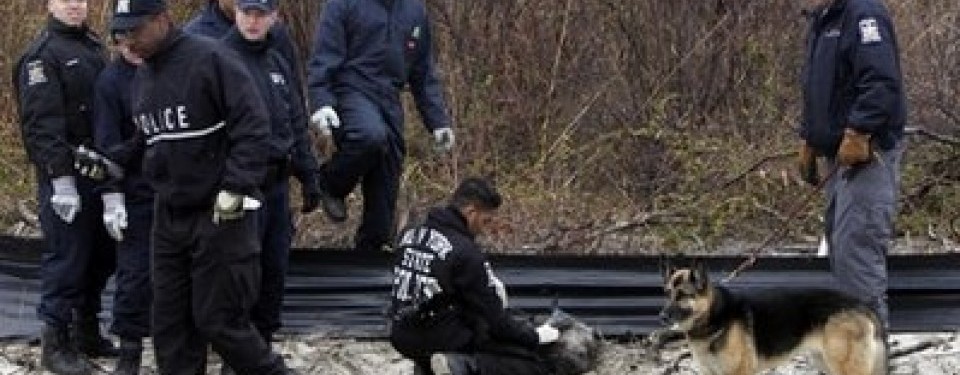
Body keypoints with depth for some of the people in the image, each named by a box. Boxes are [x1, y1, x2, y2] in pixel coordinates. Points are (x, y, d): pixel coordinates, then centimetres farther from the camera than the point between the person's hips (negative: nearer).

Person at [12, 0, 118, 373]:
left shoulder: (93, 46, 15)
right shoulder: (42, 55, -9)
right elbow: (42, 122, -16)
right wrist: (61, 179, -22)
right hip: (65, 177, -8)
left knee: (101, 256, 12)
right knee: (66, 257, -6)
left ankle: (87, 331, 24)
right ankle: (56, 343, 1)